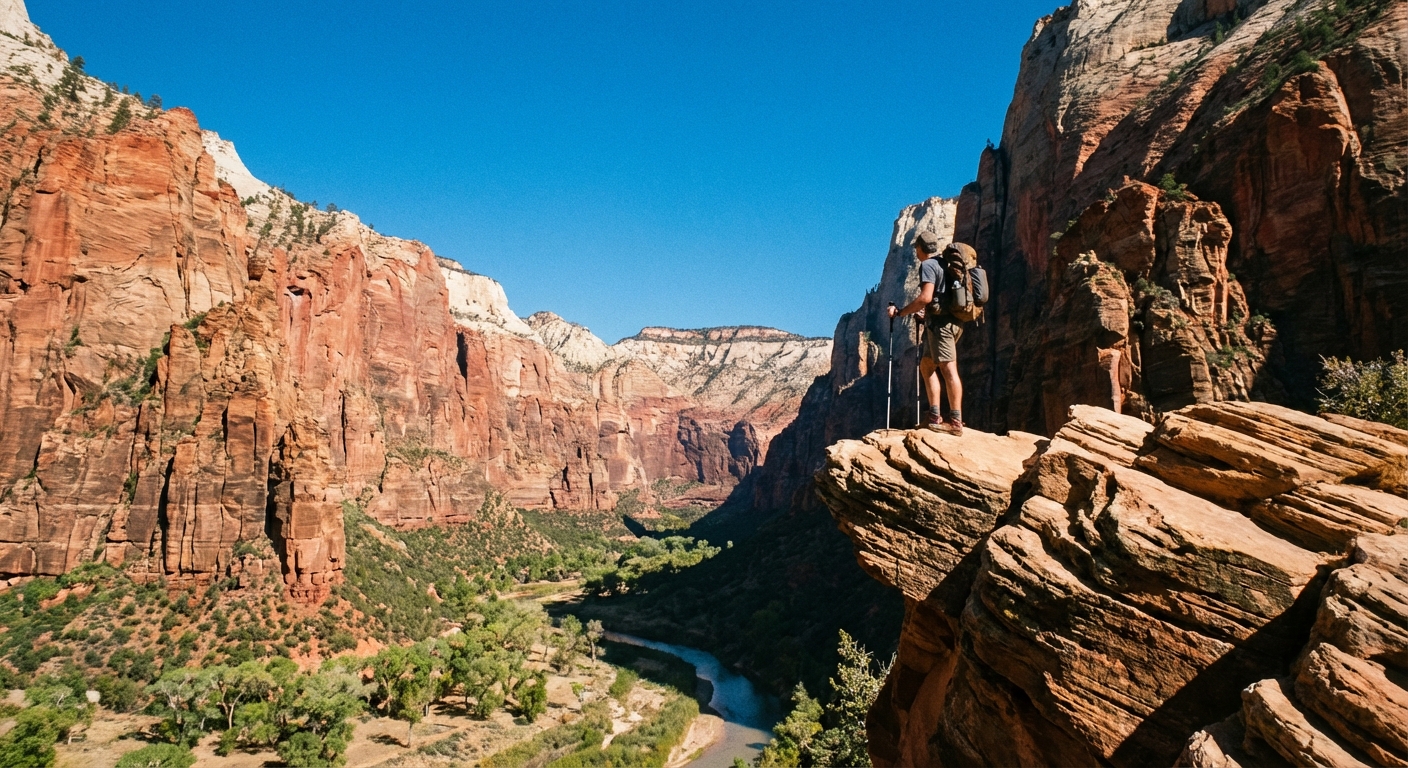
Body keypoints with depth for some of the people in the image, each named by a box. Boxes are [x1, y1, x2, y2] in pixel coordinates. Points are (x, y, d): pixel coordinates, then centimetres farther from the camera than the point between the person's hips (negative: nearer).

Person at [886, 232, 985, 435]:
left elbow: (926, 297, -20)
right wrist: (926, 312, 34)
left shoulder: (928, 265, -7)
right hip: (950, 321, 10)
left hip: (941, 322, -10)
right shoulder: (944, 264, 22)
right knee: (926, 365, 14)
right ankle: (935, 415, 9)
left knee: (948, 369, -11)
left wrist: (900, 312, -12)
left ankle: (955, 421, -13)